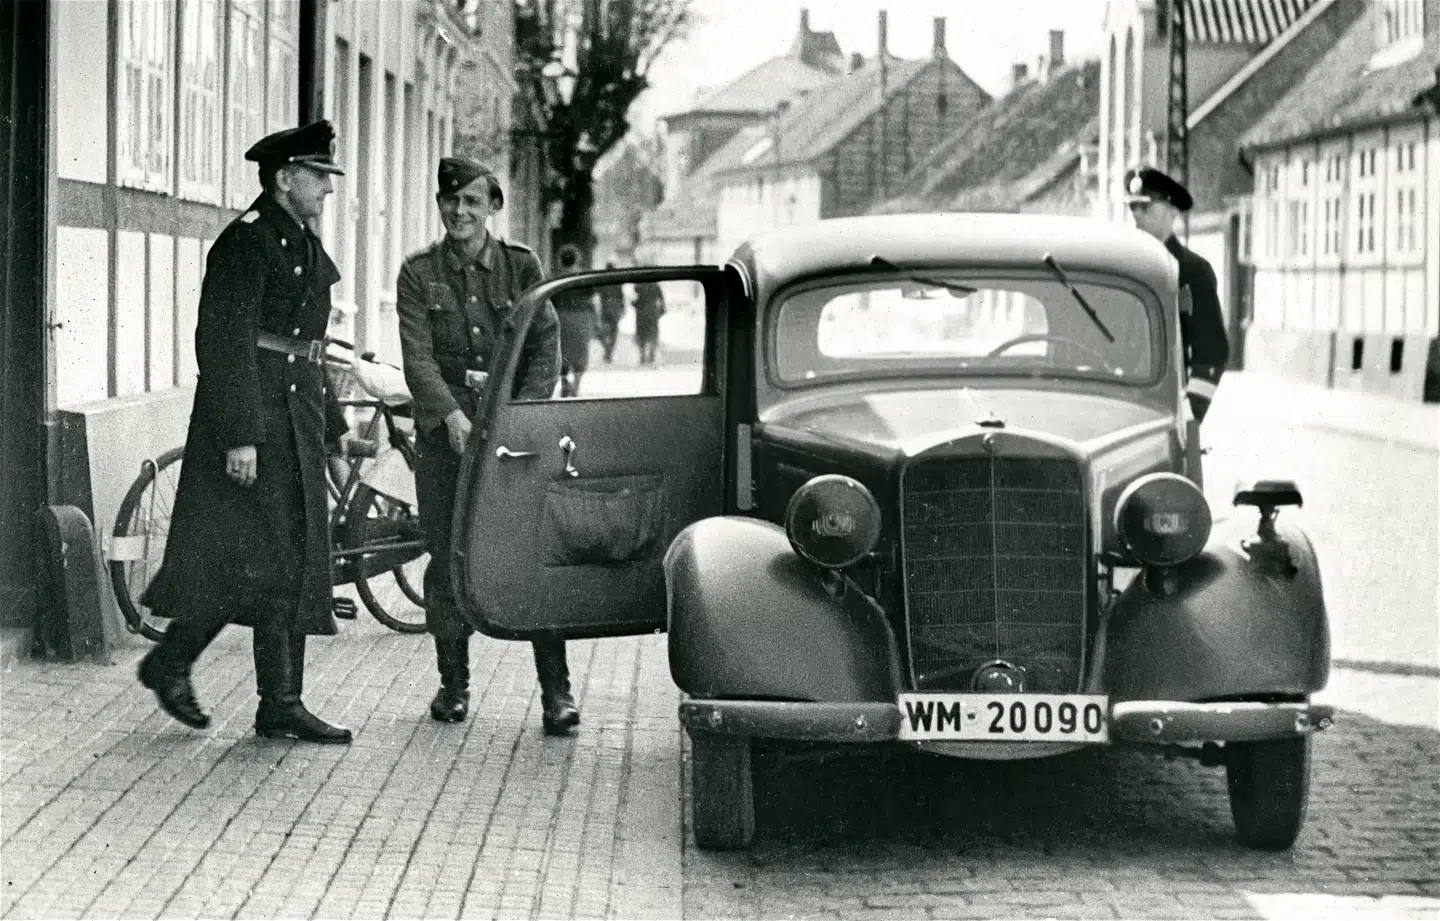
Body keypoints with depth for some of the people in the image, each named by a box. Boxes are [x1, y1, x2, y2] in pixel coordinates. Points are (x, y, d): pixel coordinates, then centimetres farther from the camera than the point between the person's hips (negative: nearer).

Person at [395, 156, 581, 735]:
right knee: (447, 559, 1)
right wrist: (453, 417, -19)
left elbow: (546, 351, 0)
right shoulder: (418, 273, 5)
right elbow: (417, 357, -5)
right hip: (445, 428, 1)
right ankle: (453, 684, 15)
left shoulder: (522, 268, 7)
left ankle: (556, 692, -5)